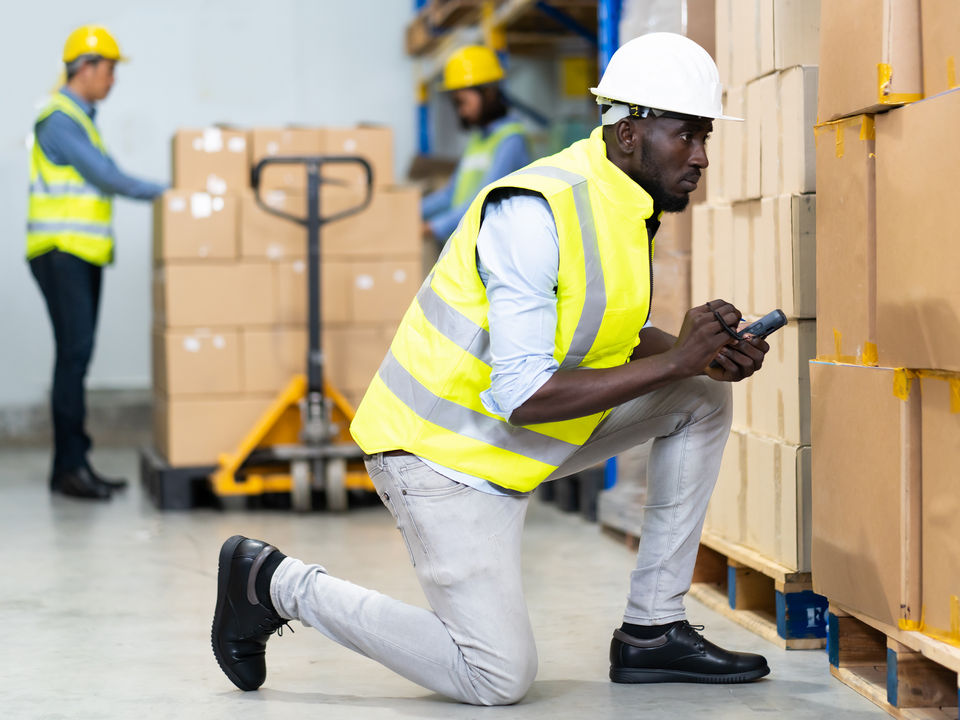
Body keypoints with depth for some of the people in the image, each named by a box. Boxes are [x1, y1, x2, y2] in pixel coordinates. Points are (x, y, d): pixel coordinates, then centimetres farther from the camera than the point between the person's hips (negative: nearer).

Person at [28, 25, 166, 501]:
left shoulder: (81, 118, 20)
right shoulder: (59, 119, -12)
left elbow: (102, 178, 17)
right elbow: (104, 176, -17)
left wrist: (160, 193, 7)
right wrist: (162, 193, -12)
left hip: (83, 256, 10)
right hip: (61, 253, -10)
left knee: (77, 355, 7)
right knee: (74, 352, -13)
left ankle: (72, 465, 9)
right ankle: (69, 467, -12)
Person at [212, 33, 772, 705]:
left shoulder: (626, 198, 3)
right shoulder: (534, 211, -26)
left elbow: (621, 336, 15)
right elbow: (522, 395, -29)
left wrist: (711, 355, -5)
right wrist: (675, 359, -25)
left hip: (520, 442, 9)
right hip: (445, 451, -9)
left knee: (703, 400, 5)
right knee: (500, 679, -9)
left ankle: (652, 632, 10)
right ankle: (278, 584, 4)